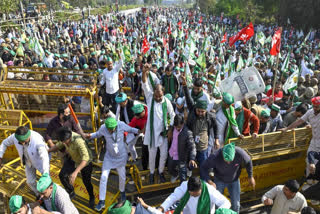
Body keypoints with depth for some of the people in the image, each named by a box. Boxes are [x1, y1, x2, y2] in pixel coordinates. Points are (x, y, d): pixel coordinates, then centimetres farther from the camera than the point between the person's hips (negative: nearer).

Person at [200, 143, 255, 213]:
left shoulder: (240, 153, -33)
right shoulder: (215, 156, -37)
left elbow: (248, 162, -10)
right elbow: (203, 167, -24)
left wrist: (250, 177, 2)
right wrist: (208, 181, -40)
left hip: (234, 180, 1)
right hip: (219, 181, -1)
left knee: (236, 205, 7)